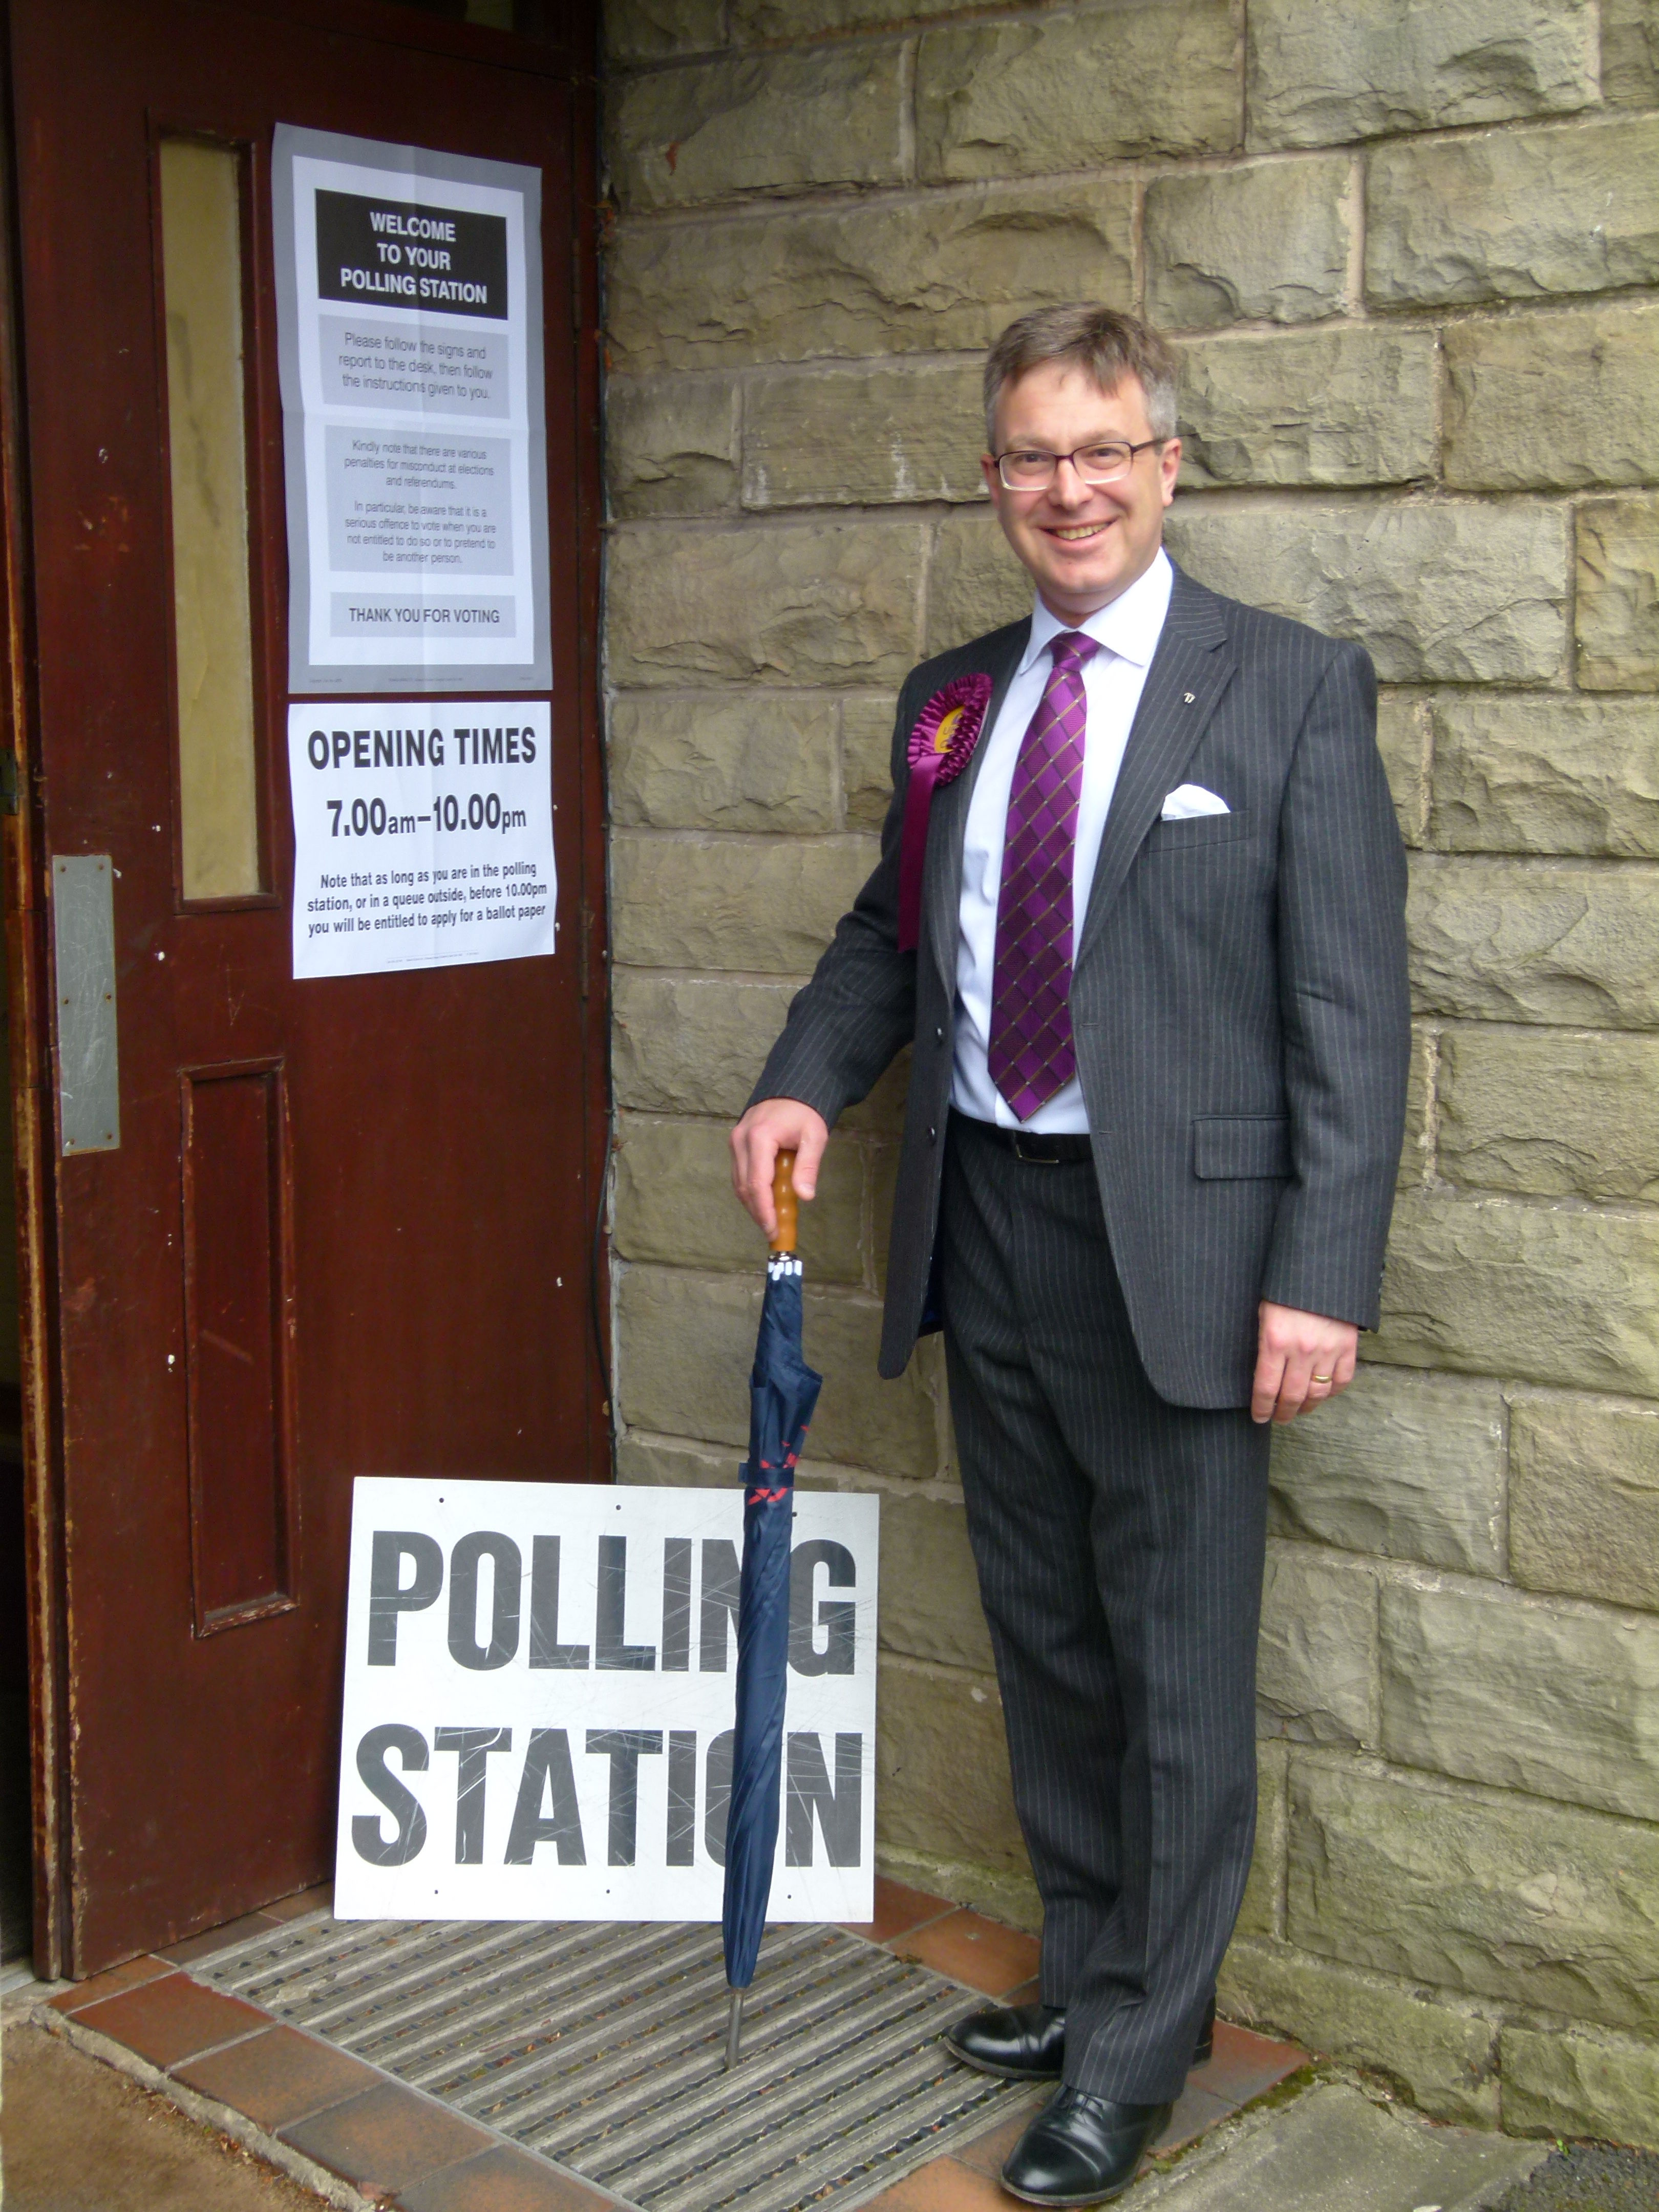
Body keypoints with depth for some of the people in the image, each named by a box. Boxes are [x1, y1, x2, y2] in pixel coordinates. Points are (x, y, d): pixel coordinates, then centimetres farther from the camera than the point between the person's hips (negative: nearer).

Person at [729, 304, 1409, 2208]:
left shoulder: (1291, 689, -6)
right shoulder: (949, 700, 10)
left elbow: (1350, 1006, -10)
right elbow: (892, 929, 20)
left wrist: (1321, 1277, -16)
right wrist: (804, 1079, 1)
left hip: (1169, 1239, -5)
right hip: (985, 1223, 6)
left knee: (1176, 1660, 5)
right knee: (1045, 1641, 18)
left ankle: (1137, 2050, 24)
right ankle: (1089, 1972, 38)